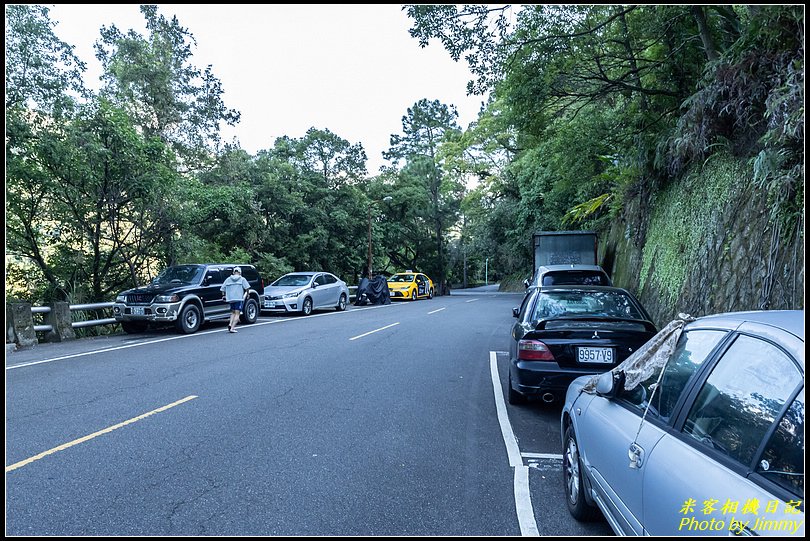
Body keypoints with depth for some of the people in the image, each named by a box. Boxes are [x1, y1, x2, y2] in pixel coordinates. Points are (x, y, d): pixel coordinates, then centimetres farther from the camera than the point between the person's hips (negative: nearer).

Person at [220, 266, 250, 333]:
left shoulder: (228, 279, 10)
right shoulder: (242, 279, 2)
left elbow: (222, 288, 8)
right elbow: (247, 287, -7)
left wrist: (224, 295, 22)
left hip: (230, 299, 4)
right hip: (239, 298, -4)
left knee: (233, 312, 21)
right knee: (237, 314, -2)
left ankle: (230, 324, 0)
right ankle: (232, 328, -13)